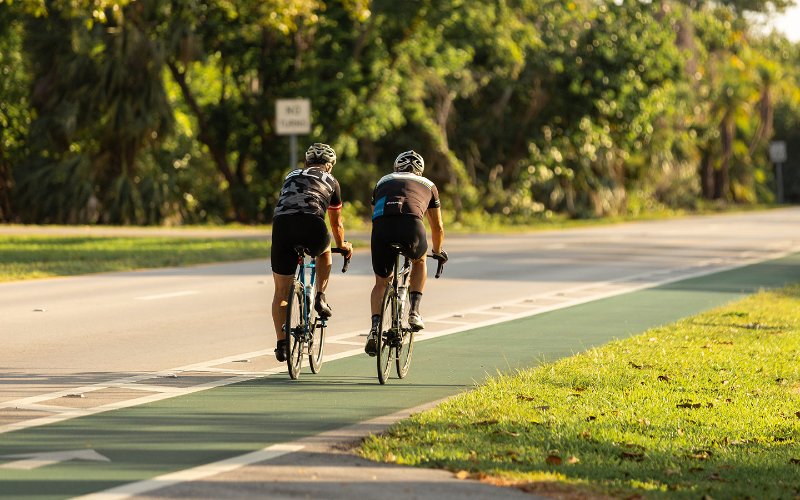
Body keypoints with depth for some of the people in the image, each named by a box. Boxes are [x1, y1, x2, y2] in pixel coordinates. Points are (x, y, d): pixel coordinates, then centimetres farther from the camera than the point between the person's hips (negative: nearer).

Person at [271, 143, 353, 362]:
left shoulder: (291, 177, 34)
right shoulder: (331, 181, 27)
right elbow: (336, 222, 39)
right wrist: (343, 245, 59)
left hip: (282, 223, 2)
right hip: (312, 224, -2)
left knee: (281, 292, 10)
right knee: (325, 251, 36)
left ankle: (281, 343, 3)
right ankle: (320, 297, 21)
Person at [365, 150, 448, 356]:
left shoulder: (383, 182, 37)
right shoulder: (428, 185, 33)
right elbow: (437, 227, 40)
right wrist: (438, 252, 58)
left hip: (381, 225, 1)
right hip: (411, 224, -1)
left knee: (381, 282, 20)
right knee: (419, 261, 33)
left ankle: (375, 327, -2)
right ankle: (414, 311, 17)